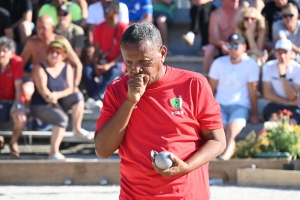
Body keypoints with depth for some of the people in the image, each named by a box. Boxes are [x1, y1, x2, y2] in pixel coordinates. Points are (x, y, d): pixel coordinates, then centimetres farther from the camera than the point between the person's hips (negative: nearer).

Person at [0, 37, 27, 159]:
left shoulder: (17, 62, -15)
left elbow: (18, 85, -17)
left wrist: (18, 106, -22)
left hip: (12, 100, -1)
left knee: (21, 119, -33)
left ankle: (13, 143, 2)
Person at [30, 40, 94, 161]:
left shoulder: (67, 68, 3)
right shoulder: (40, 68, -10)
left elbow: (70, 89, -6)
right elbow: (42, 89, -22)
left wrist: (57, 95, -26)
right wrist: (49, 96, -44)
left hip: (59, 103, 5)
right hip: (41, 105, -5)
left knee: (78, 96, -20)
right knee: (62, 118, -33)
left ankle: (77, 129, -7)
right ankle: (54, 152, -35)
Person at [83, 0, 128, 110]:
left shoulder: (123, 28, -9)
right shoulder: (99, 28, 4)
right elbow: (97, 50, 2)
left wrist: (110, 65, -22)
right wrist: (96, 65, -17)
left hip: (117, 63, -4)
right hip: (102, 61, 4)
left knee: (113, 72, -38)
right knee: (87, 70, -26)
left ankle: (93, 99, -47)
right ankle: (99, 101, -35)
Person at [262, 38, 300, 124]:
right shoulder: (268, 67, -6)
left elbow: (292, 97, -16)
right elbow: (267, 94, -5)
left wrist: (283, 75, -26)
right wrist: (289, 102, -12)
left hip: (292, 108, -1)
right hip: (275, 105, 1)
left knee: (290, 123, -32)